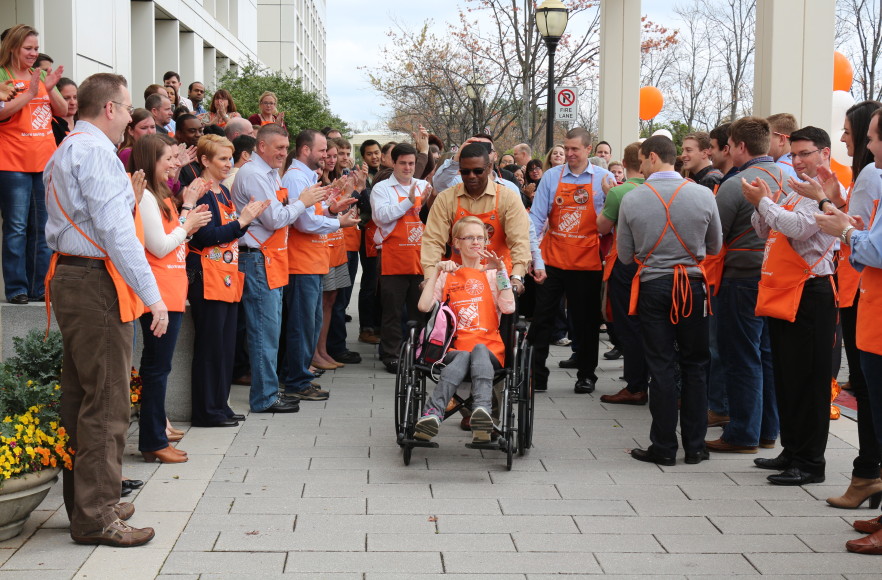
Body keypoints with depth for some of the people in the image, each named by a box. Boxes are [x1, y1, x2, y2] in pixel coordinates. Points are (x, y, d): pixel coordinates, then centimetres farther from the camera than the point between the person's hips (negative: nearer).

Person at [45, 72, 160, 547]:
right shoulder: (95, 151, -13)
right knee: (106, 402, -6)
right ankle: (96, 517, -2)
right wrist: (151, 294, -22)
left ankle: (85, 502, 25)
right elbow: (115, 231, -21)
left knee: (80, 396, 15)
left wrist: (127, 197, 17)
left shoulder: (65, 152, 19)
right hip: (97, 282, -11)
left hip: (69, 277, 11)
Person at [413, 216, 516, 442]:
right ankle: (432, 413, -56)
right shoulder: (448, 275, 20)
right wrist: (436, 271, 3)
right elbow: (424, 306, 2)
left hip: (490, 348, 0)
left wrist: (501, 270, -5)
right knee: (463, 357, -37)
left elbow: (509, 308, -2)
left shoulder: (491, 274, 18)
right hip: (455, 347, 0)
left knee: (479, 351, -37)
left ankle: (482, 410, -59)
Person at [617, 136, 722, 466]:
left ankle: (664, 448, 9)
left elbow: (626, 256, 1)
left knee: (661, 367, 5)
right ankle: (695, 445, 15)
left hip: (652, 287, -1)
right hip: (693, 287, 1)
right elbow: (715, 247, 7)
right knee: (695, 365, 11)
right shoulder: (703, 195, -6)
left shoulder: (631, 199, -7)